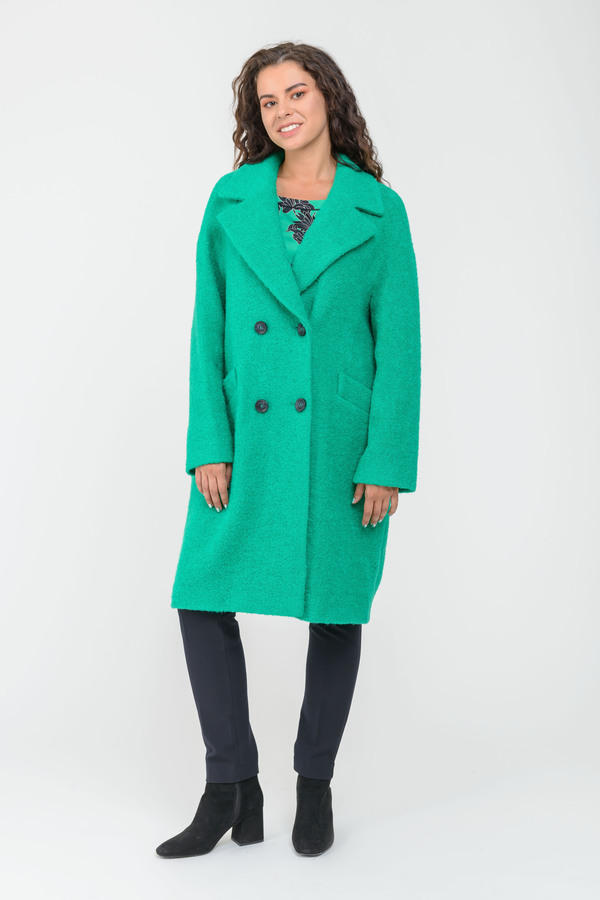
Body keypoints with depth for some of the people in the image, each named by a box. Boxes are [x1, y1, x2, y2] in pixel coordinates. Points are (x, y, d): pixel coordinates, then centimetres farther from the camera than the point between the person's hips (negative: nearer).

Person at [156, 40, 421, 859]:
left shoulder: (379, 210, -1)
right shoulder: (230, 201, 4)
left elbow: (399, 343, -3)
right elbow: (209, 331, 3)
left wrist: (388, 462, -9)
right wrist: (208, 446, -5)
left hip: (341, 442, -2)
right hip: (246, 439, 2)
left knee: (336, 609, 6)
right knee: (203, 599, -4)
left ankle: (316, 785, 24)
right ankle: (232, 789, 11)